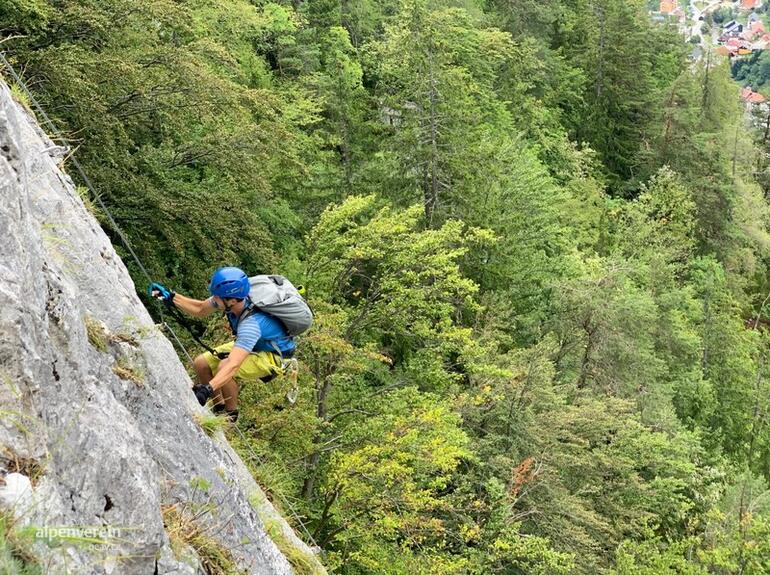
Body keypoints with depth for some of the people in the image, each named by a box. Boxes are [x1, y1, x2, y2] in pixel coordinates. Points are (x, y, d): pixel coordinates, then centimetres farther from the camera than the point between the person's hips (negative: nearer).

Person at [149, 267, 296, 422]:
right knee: (200, 363, -3)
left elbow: (233, 365, -49)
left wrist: (208, 389, -58)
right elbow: (200, 309, 0)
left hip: (273, 356, -8)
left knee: (224, 367, -31)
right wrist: (171, 297, -10)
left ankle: (231, 416, -6)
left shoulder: (252, 323, -40)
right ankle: (219, 408, 18)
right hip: (249, 345, 8)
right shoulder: (231, 297, -19)